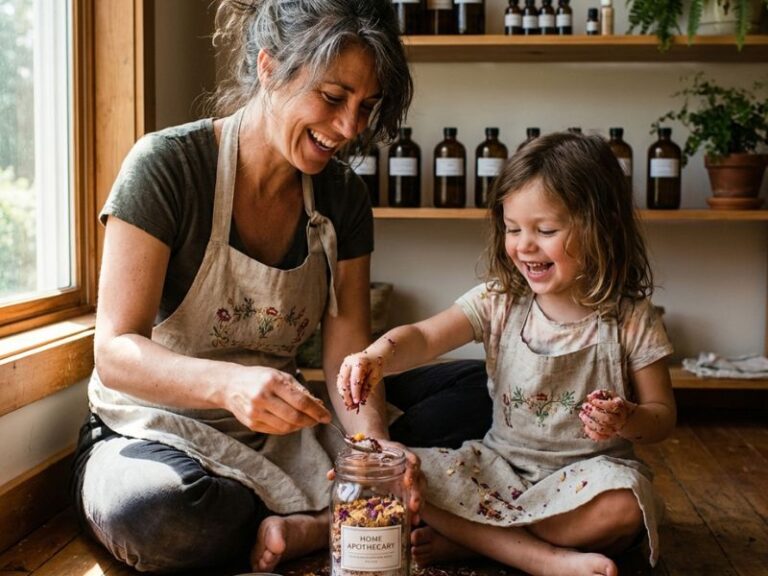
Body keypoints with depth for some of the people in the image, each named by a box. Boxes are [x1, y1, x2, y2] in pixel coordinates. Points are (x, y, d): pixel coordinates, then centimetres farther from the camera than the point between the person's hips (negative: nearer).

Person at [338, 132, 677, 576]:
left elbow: (663, 414, -2)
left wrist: (627, 420, -25)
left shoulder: (631, 320, -8)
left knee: (621, 507, -36)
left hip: (585, 472, -2)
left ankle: (469, 537, -18)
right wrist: (378, 355, -38)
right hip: (501, 464, 3)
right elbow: (423, 337, -16)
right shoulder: (499, 302, -3)